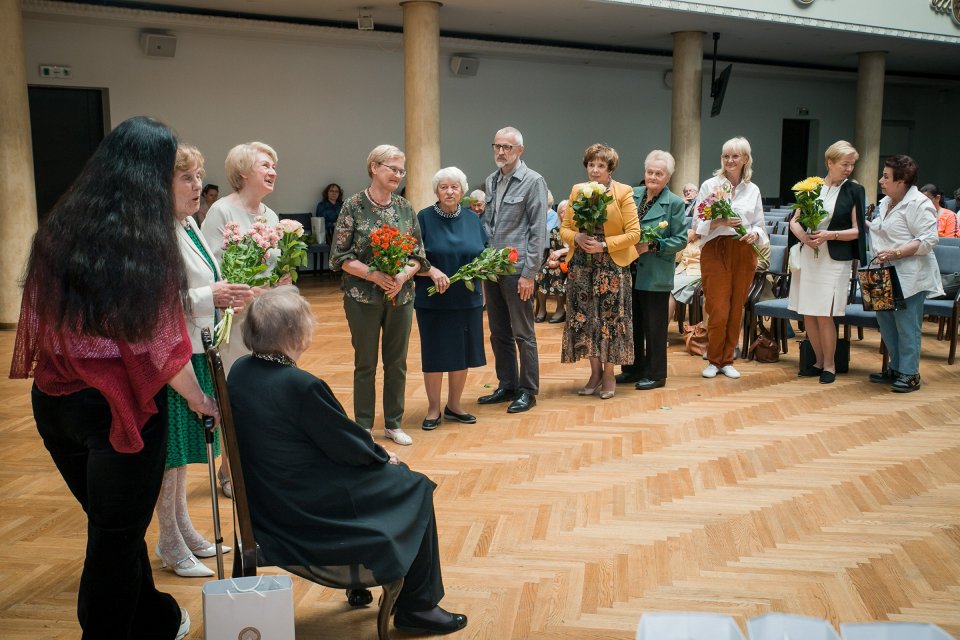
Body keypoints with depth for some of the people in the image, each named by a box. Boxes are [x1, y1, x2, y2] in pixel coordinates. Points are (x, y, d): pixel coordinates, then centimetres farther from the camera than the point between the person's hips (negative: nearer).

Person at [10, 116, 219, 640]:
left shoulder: (57, 229, 0)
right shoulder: (147, 241, -16)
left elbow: (39, 322, 6)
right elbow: (158, 345, -13)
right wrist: (200, 399, 1)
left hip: (54, 402, 6)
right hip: (118, 406, -6)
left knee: (110, 523, 22)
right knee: (117, 535, 11)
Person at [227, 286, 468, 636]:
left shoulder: (239, 371, -3)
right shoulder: (299, 385, -29)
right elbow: (348, 446, -17)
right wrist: (384, 456, 4)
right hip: (307, 510, -9)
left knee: (391, 475, 25)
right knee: (415, 489, 8)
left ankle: (360, 583, 39)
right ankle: (417, 607, 18)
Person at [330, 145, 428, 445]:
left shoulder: (405, 207, 5)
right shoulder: (354, 206, -6)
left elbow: (419, 254, 6)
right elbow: (340, 256, -8)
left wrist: (404, 274, -14)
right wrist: (374, 275, -19)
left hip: (401, 296, 4)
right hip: (363, 297, -3)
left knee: (397, 363, 11)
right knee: (366, 364, 7)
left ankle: (394, 423, 25)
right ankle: (364, 426, 20)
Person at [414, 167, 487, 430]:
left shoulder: (472, 220, 8)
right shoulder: (424, 218, -5)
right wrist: (432, 271, -22)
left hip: (467, 300, 4)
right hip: (433, 300, -4)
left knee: (462, 353, 9)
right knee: (434, 354, 3)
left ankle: (454, 405, 25)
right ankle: (433, 409, 17)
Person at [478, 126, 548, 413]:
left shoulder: (533, 181, -7)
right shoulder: (491, 180, 12)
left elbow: (538, 232, -10)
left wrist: (529, 273, -14)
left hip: (517, 269, -6)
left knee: (523, 334, 2)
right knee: (499, 333, 13)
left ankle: (528, 391, 13)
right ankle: (507, 386, 25)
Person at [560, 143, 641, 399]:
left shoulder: (623, 192, -3)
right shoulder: (577, 190, 8)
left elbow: (634, 233, -8)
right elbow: (564, 228, 8)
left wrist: (604, 245, -17)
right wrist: (577, 238, -13)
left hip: (612, 265, -3)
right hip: (582, 265, 3)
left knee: (610, 318, 1)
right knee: (585, 318, 5)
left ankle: (608, 375, 14)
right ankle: (595, 372, 18)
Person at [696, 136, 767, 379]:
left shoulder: (753, 190, 11)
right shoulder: (710, 185, 2)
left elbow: (759, 225, 13)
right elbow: (698, 223, -1)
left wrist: (755, 234, -9)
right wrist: (720, 222, -18)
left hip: (744, 253, 3)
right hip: (715, 251, -3)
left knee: (736, 310, 6)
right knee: (718, 310, -6)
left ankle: (727, 360, 19)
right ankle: (714, 360, 12)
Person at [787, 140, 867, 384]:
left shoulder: (854, 191, 1)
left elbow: (857, 230, -1)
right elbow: (794, 221, 9)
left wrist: (830, 235, -15)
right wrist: (803, 235, -10)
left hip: (834, 260, -3)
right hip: (806, 258, 3)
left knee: (824, 315, -5)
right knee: (808, 314, 7)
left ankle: (829, 365, 11)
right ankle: (819, 361, 22)